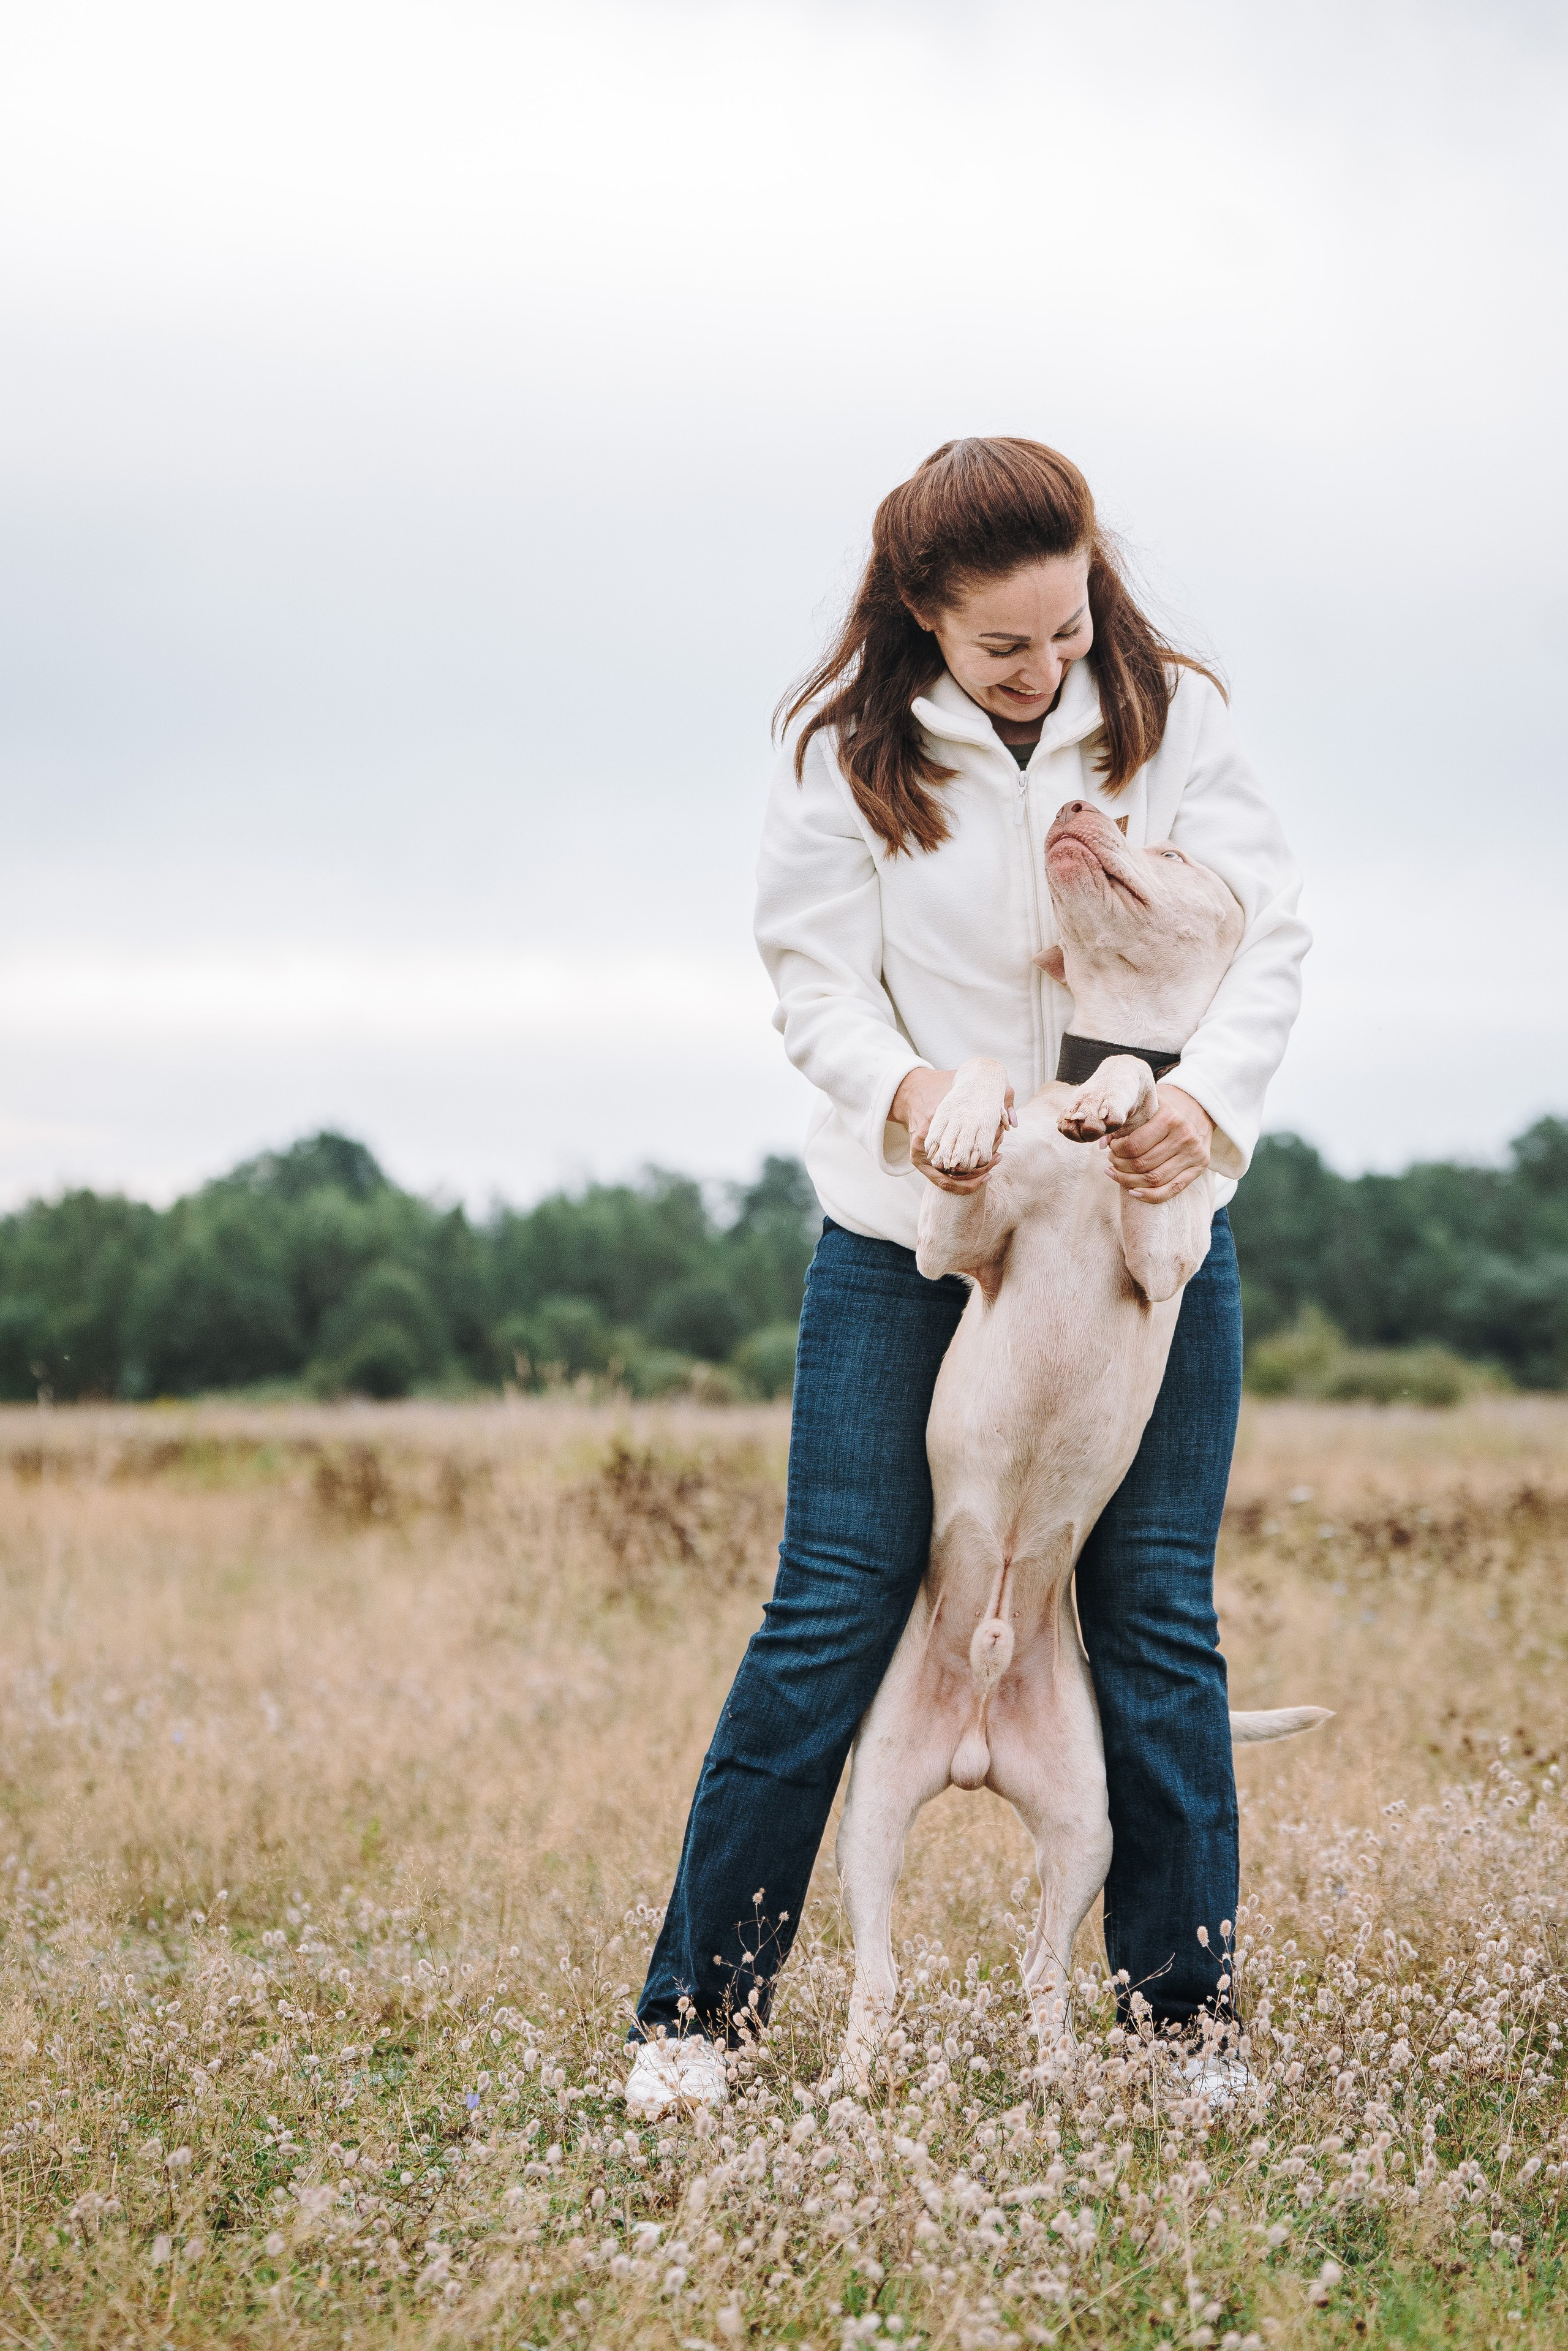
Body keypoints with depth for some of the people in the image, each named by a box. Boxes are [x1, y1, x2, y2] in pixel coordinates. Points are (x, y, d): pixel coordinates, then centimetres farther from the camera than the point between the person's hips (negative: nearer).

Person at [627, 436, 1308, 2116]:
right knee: (833, 1613, -3)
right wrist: (900, 1085, -27)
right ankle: (693, 2008, 6)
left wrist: (1211, 1095, -23)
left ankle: (1184, 2021, 14)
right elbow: (815, 975, -5)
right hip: (909, 1229, -1)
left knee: (1156, 1616, 2)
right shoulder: (847, 748, -6)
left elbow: (1267, 934, -4)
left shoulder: (1170, 715, -3)